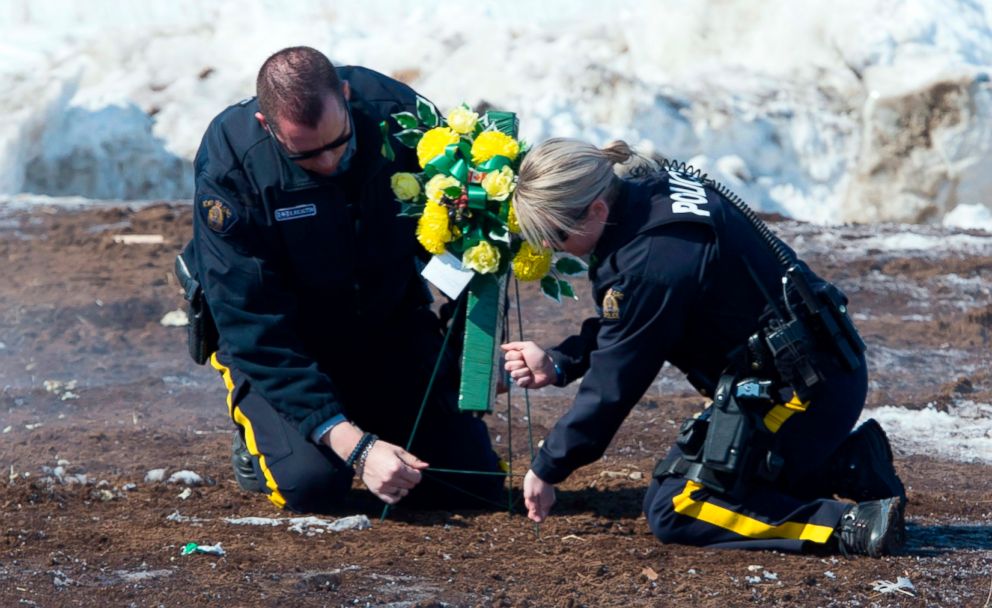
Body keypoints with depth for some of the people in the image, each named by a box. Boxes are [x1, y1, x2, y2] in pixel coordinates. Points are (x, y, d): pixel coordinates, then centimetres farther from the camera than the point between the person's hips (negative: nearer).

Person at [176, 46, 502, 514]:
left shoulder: (396, 112, -22)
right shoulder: (230, 166, -28)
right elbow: (254, 330, -27)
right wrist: (356, 447, -35)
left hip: (388, 321, 3)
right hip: (276, 336, -3)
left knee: (474, 485, -6)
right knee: (313, 483, -26)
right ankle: (259, 428, 9)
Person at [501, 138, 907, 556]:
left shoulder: (651, 261, -28)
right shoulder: (647, 193, 0)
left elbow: (613, 384, -19)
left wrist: (548, 469, -8)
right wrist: (558, 363, 0)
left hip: (803, 392, -10)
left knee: (672, 509, -8)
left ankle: (848, 524, -13)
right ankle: (850, 466, 15)